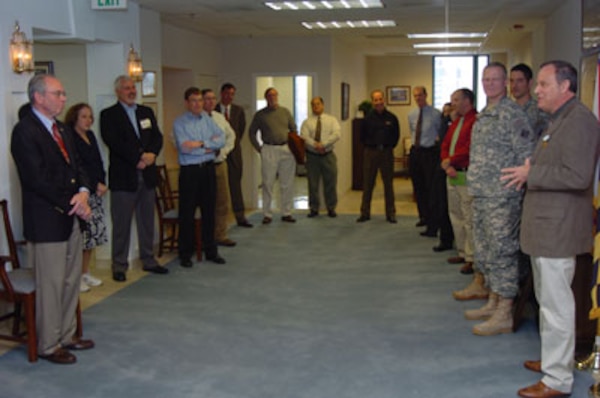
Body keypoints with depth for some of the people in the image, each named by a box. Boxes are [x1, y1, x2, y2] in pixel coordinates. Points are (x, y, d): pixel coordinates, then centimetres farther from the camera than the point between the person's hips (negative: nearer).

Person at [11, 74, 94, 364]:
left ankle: (66, 336, 29)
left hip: (71, 219, 8)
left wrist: (83, 192, -7)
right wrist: (72, 205, -15)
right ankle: (48, 346, 17)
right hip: (46, 222, -8)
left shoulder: (63, 130, 14)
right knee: (50, 286, 2)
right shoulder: (24, 131, -13)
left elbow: (77, 165, 14)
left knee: (71, 282, 15)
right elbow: (37, 180, -19)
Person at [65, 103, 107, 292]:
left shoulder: (90, 136, 16)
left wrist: (102, 183, 2)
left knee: (93, 233, 11)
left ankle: (85, 273, 22)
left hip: (95, 193, 8)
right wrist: (96, 185, -11)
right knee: (80, 236, -8)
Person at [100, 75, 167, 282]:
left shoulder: (146, 112, 16)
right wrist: (137, 159, -17)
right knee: (121, 224, 0)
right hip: (123, 177, -5)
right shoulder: (109, 115, -2)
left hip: (147, 175, 5)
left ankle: (148, 260, 23)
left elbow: (157, 137, 9)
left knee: (147, 221, 12)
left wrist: (151, 154, -11)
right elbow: (114, 142, -13)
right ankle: (119, 265, 9)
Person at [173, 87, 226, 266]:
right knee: (187, 213, 1)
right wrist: (210, 147, -9)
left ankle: (211, 251, 22)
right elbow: (183, 147, -18)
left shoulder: (208, 119, 10)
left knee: (209, 211, 11)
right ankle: (185, 254, 12)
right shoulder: (179, 123, -4)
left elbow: (221, 139, -1)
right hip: (189, 171, -4)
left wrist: (201, 144, -13)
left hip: (208, 169, 4)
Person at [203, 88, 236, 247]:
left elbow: (231, 135, 22)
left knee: (222, 201, 9)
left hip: (220, 164, 6)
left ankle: (220, 235, 20)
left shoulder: (220, 118, 11)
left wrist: (224, 150, 6)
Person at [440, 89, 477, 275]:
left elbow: (470, 150, -20)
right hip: (452, 175, 10)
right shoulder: (456, 122, 18)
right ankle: (463, 252, 23)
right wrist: (447, 166, -1)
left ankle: (472, 258, -1)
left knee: (469, 218, -6)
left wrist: (450, 161, -8)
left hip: (466, 176, -9)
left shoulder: (475, 121, -13)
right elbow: (445, 146, 16)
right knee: (455, 216, 13)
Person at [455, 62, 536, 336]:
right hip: (481, 195, 10)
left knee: (502, 252, -5)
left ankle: (504, 315, 1)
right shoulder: (484, 114, 16)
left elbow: (527, 154, -15)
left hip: (503, 197, -9)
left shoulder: (511, 113, -12)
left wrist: (515, 182, -15)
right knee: (484, 250, 15)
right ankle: (493, 303, 27)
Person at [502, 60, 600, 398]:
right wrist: (532, 171, 8)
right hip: (545, 226, 11)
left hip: (559, 228, -11)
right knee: (548, 299, 20)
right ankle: (555, 359, 34)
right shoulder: (560, 120, 18)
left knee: (556, 303, -4)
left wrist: (531, 174, -17)